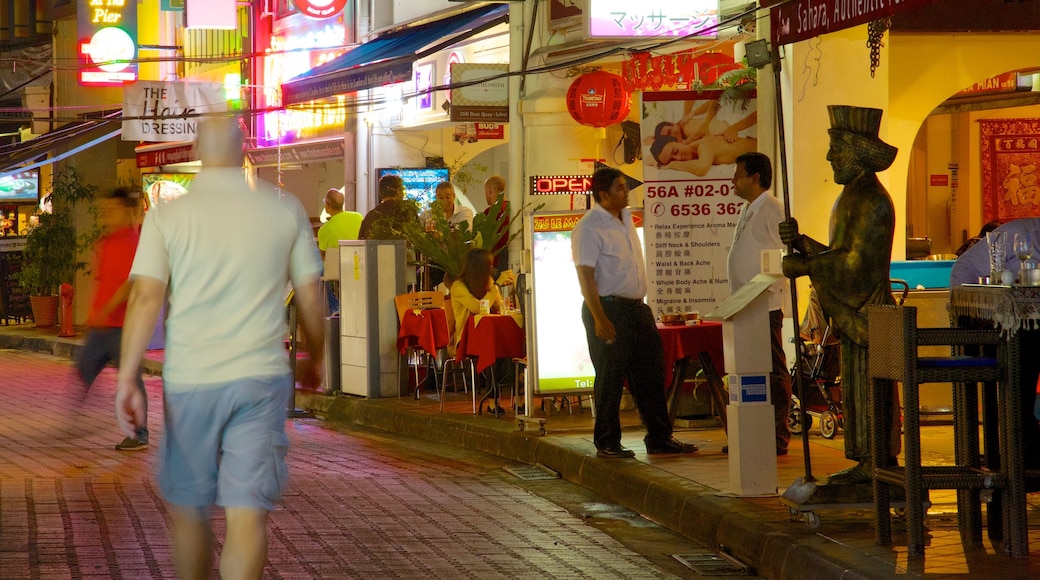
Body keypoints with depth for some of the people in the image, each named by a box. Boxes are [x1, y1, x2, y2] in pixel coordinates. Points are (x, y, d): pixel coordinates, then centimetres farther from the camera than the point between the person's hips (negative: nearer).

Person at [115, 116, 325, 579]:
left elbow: (145, 298, -7)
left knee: (187, 508, 17)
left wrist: (127, 380, -5)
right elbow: (310, 297, 8)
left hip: (189, 381, 0)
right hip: (261, 376, 0)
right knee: (248, 514, -4)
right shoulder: (285, 210, 3)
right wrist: (315, 359, 23)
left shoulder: (168, 215, 0)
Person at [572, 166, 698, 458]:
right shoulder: (588, 227, -12)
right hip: (608, 308, -8)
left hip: (636, 307, 8)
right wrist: (599, 319, -23)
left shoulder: (626, 217, 12)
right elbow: (585, 275, -18)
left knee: (651, 375, 10)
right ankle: (607, 443, 5)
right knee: (609, 379, -3)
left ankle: (659, 437, 16)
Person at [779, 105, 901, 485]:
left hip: (869, 310, -10)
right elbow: (838, 255, 16)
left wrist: (804, 267, -16)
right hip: (853, 310, 10)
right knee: (857, 389, 11)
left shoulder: (872, 201, -15)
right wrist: (800, 243, 1)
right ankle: (867, 465, 15)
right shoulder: (852, 197, 16)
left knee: (870, 390, -6)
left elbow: (857, 262, -20)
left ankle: (879, 466, -2)